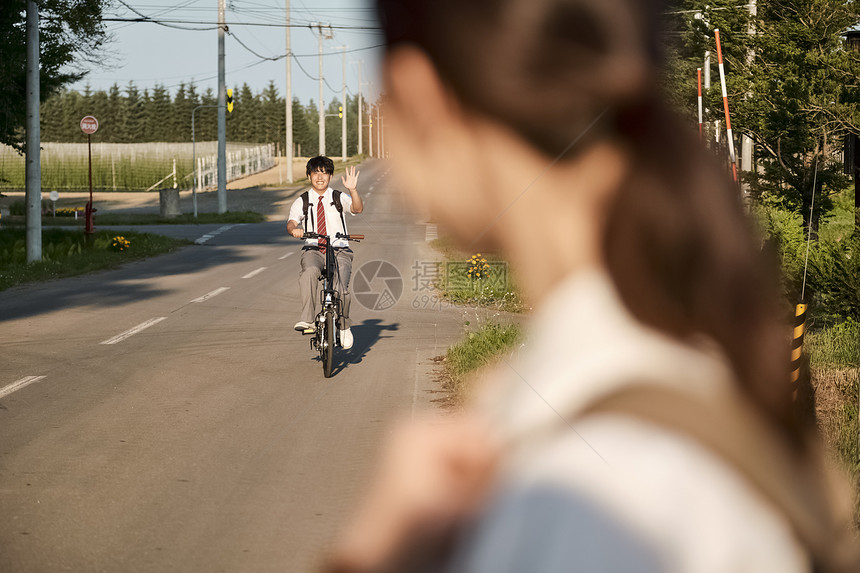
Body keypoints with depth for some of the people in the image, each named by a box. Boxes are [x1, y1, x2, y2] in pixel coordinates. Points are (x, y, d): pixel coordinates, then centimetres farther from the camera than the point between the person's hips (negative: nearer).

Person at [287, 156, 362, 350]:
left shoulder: (339, 198, 7)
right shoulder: (302, 202, 11)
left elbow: (357, 208, -11)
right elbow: (291, 223, -4)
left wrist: (353, 190, -30)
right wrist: (294, 229, -29)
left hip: (339, 250, 0)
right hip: (313, 250, 0)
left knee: (342, 290, -20)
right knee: (309, 271, -36)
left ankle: (344, 326, 8)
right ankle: (307, 319, -38)